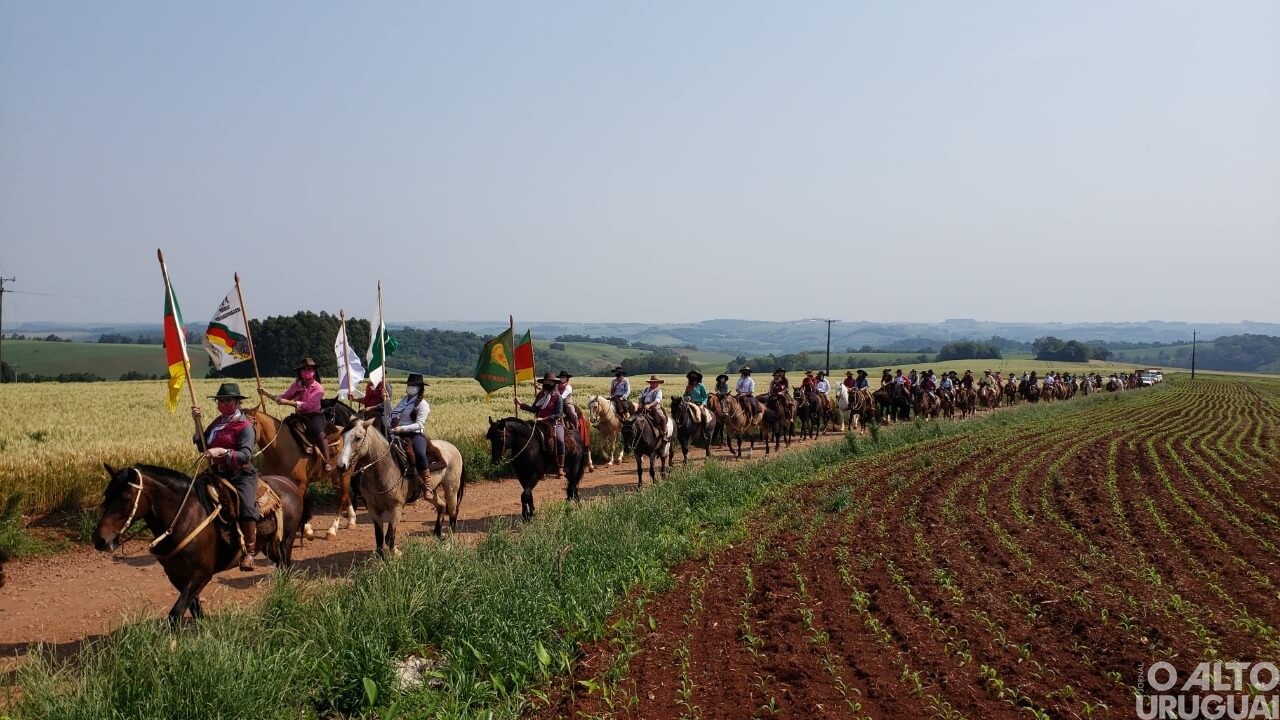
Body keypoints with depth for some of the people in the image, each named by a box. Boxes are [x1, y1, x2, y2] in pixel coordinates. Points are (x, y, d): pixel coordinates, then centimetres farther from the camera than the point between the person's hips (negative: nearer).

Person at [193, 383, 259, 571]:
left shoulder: (244, 426, -9)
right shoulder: (217, 422, 14)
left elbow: (246, 455, -19)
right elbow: (203, 447, 14)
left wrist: (222, 452, -32)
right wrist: (197, 422, 5)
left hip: (241, 475, -7)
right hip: (218, 474, 7)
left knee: (247, 507, -30)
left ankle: (249, 553, -22)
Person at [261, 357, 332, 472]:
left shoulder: (318, 388, -9)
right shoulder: (297, 385, 8)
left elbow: (308, 405, -20)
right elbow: (283, 397, 14)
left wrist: (288, 402, -23)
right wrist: (266, 393, 2)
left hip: (314, 416, -6)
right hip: (300, 417, 6)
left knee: (317, 430, -35)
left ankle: (327, 461, -32)